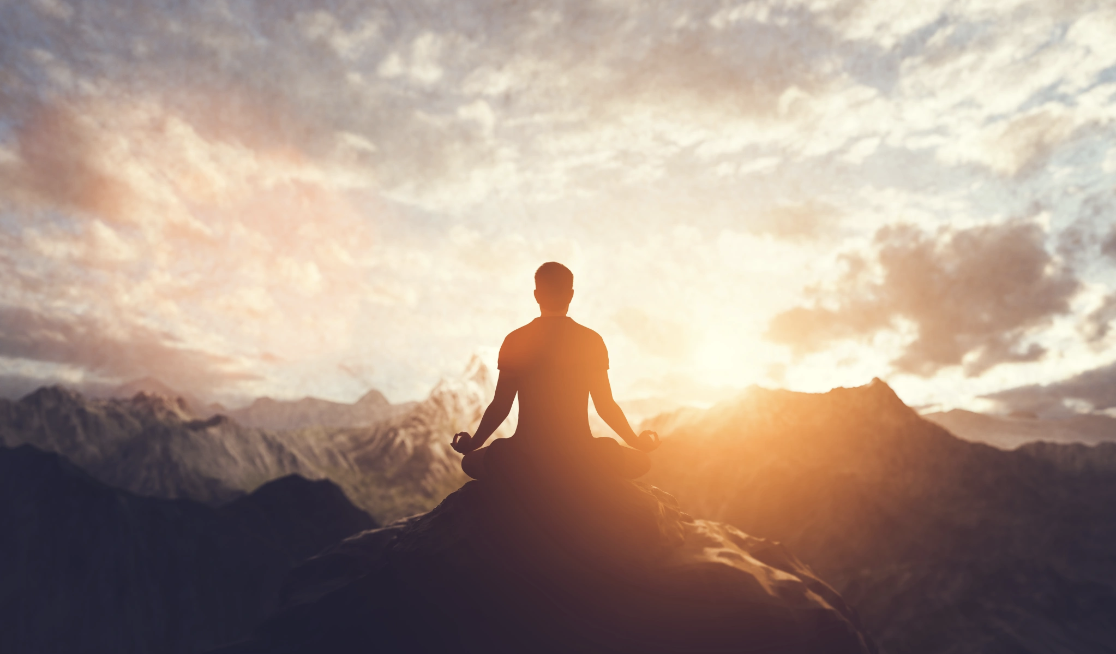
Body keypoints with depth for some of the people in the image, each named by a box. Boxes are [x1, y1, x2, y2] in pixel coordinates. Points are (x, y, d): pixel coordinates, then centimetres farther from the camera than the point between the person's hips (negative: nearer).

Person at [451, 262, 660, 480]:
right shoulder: (591, 340, -3)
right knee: (641, 462, 24)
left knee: (471, 462, 28)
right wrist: (638, 441, 15)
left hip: (527, 452, 1)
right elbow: (605, 406, -1)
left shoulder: (515, 341, -1)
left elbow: (500, 407, -1)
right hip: (579, 453, 0)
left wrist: (472, 444, 17)